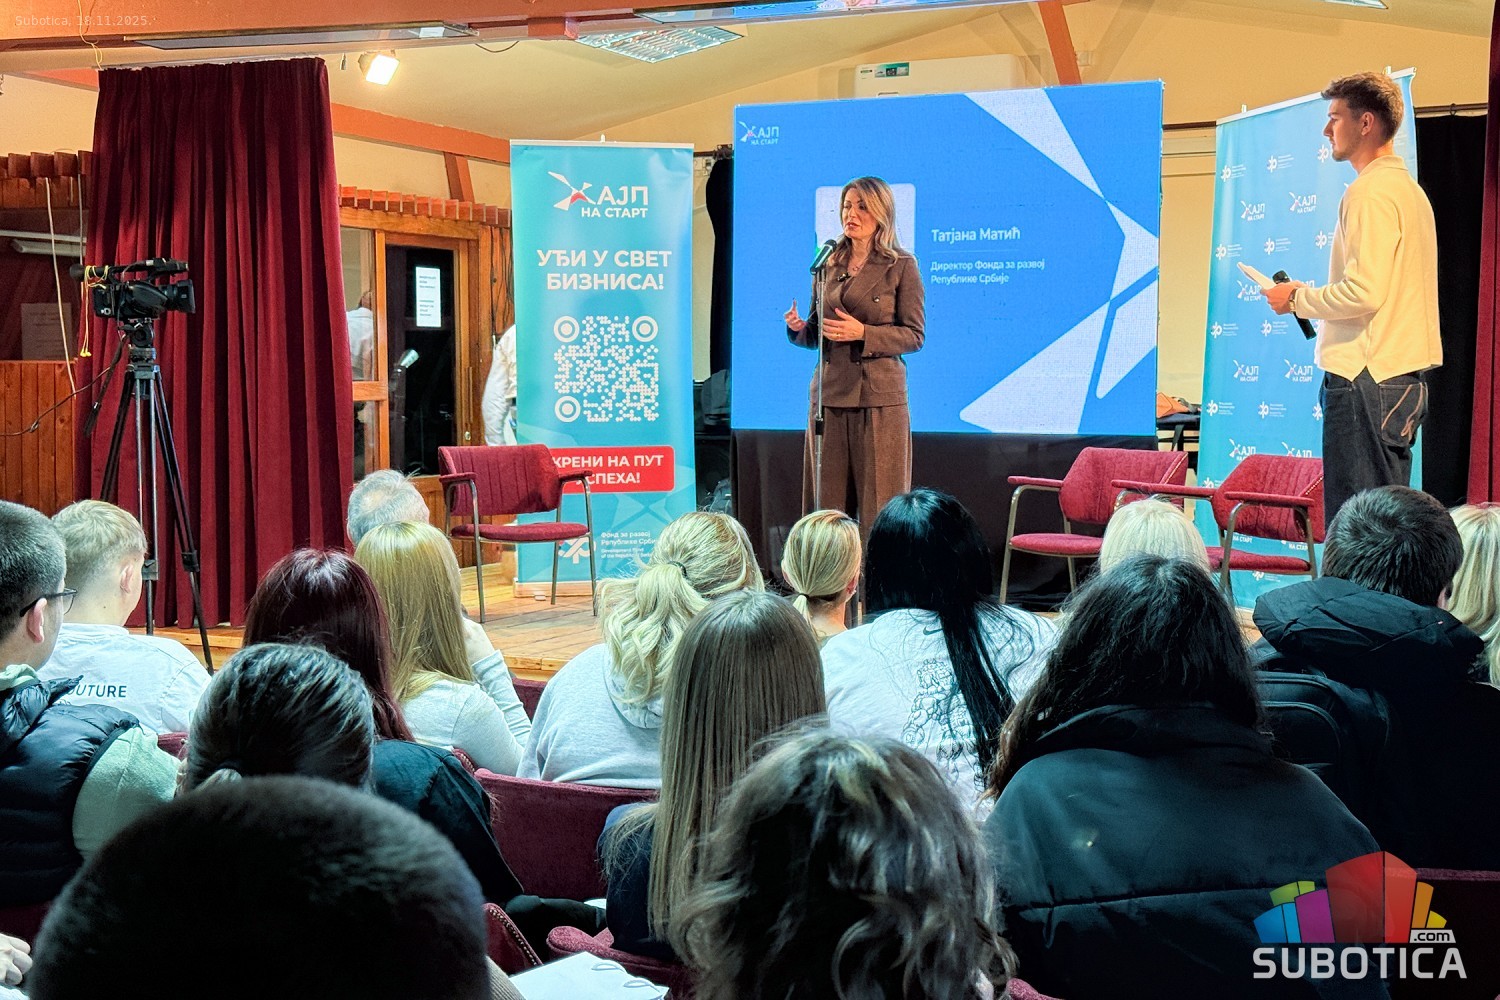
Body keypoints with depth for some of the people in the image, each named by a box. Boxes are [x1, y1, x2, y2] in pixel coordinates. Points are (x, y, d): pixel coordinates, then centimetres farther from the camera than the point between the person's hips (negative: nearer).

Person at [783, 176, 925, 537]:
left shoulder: (901, 266, -1)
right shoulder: (829, 265, 14)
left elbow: (914, 336, -4)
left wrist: (863, 333, -17)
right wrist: (799, 328, -3)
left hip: (879, 396, -4)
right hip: (829, 394, 5)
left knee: (879, 506, -2)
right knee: (829, 502, 5)